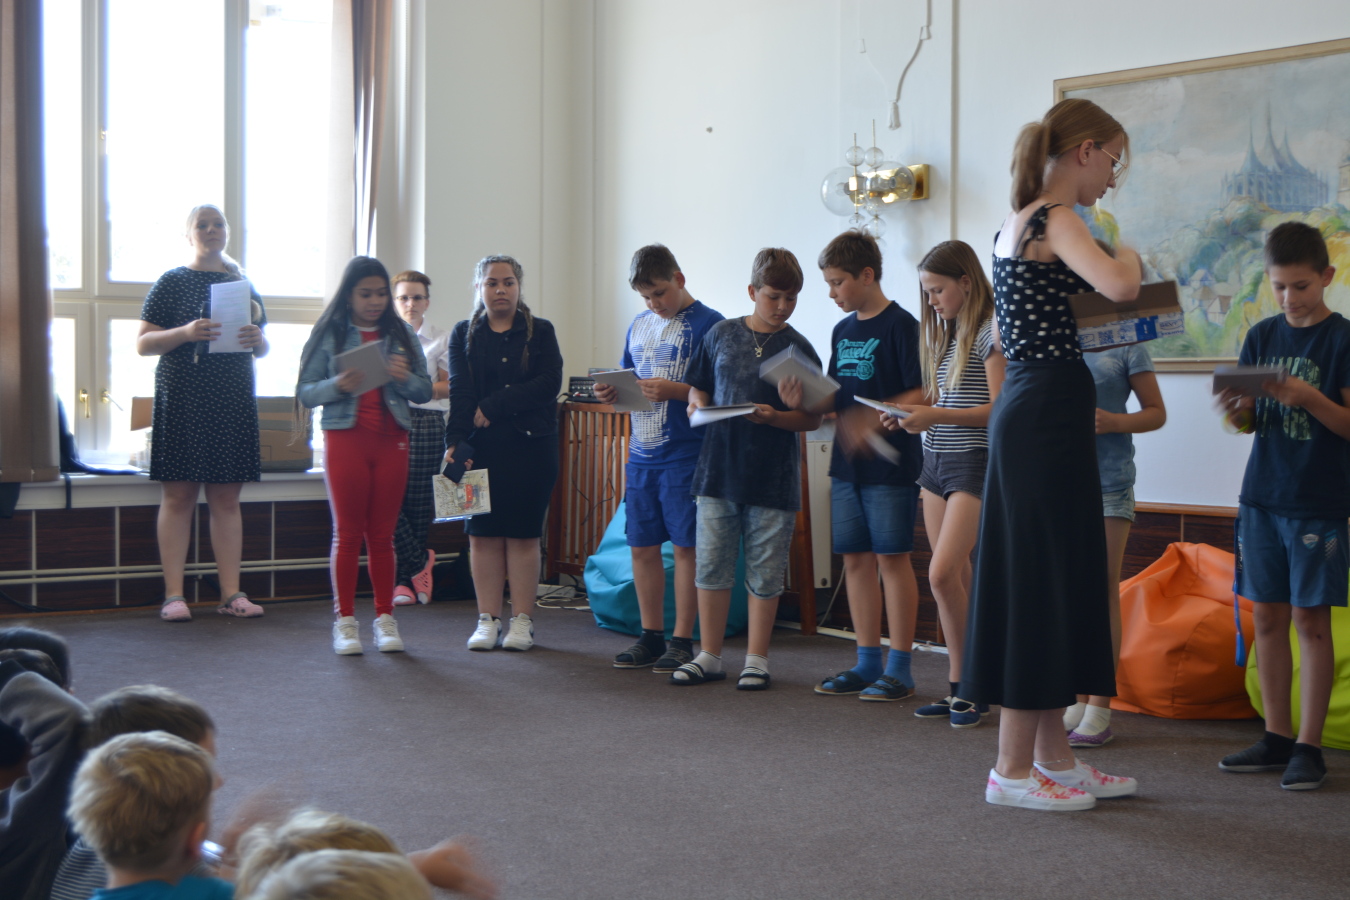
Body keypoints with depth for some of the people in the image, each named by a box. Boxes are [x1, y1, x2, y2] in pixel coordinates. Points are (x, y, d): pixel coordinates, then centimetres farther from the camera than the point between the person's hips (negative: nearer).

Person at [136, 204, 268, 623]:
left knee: (227, 498, 4)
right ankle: (173, 594, -2)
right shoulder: (172, 283, 4)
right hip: (182, 399, -3)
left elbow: (263, 348, 19)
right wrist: (185, 332, -18)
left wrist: (256, 340, -5)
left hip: (233, 400, 3)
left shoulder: (242, 285, 16)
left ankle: (231, 593, 5)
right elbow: (143, 344, -1)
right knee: (178, 495, -3)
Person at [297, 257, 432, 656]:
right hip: (345, 438, -2)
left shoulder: (401, 335, 9)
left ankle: (385, 619, 10)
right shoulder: (329, 334, 2)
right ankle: (345, 621, 5)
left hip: (392, 439, 2)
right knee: (347, 532, 1)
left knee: (383, 533, 5)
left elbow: (425, 391, 7)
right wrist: (338, 386, -19)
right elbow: (305, 391, -1)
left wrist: (404, 378, -13)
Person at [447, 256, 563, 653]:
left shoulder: (540, 332, 7)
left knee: (523, 534, 1)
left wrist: (493, 406, -13)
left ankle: (522, 621, 7)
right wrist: (454, 441, -17)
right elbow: (459, 393, -3)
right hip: (481, 447, 1)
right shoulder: (464, 334, 9)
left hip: (531, 445, -1)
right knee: (483, 534, 2)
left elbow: (550, 383, -8)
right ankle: (488, 620, 8)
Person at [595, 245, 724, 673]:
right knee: (643, 546, 9)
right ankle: (651, 637, 19)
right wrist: (611, 392, 2)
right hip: (641, 454, 7)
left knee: (685, 545, -2)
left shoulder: (709, 324, -5)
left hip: (686, 454, -7)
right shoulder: (639, 325, 16)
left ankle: (682, 641, 4)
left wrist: (674, 390, -21)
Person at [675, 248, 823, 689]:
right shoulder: (721, 334, 6)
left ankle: (756, 660, 16)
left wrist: (774, 417, -16)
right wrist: (697, 405, -7)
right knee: (711, 565, 6)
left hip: (772, 475, -2)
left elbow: (813, 419, 0)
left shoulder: (798, 348, 0)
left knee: (764, 571, 5)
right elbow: (698, 388, 15)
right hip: (719, 467, 2)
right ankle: (709, 656, 18)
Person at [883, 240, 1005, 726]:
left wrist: (935, 415, -21)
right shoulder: (944, 334, 16)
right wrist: (910, 415, 2)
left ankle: (972, 685, -3)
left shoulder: (989, 332, -10)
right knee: (957, 581, 8)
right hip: (936, 461, 8)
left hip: (974, 462, -8)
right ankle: (959, 688, 12)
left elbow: (998, 408, -16)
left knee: (942, 573, -15)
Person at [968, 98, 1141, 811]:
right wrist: (1128, 258, -7)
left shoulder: (1015, 225, 17)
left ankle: (1053, 757, 22)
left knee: (1056, 582, 14)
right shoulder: (1055, 220, -12)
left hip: (1025, 410, 10)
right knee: (1042, 579, -4)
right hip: (1049, 414, -10)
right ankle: (1013, 770, 4)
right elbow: (1117, 286, -29)